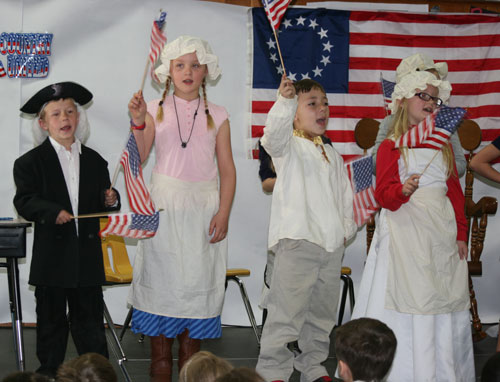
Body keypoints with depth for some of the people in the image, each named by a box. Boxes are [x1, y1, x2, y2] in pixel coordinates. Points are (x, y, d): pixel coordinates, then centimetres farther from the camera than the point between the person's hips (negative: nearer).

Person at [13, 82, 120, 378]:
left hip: (88, 252, 3)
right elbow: (25, 201, -11)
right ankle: (49, 372, 20)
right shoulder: (30, 162, -2)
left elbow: (102, 204, 18)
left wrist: (111, 200, -5)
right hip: (52, 255, -3)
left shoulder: (94, 161, 11)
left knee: (90, 319, 9)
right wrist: (52, 212, -27)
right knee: (52, 320, 7)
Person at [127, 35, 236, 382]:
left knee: (197, 278, 2)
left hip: (203, 209, 1)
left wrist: (223, 212, -7)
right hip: (164, 206, -1)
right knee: (161, 277, -2)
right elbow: (139, 156, -4)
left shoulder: (217, 116, 7)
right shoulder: (156, 110, 6)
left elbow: (227, 169, 3)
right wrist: (138, 122, -18)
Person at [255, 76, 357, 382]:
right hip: (297, 242, -7)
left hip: (332, 245, 7)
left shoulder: (333, 155, 20)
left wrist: (347, 229, 11)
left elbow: (345, 196, 24)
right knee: (287, 311, -7)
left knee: (322, 313, 15)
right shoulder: (289, 147, -1)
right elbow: (275, 134, -26)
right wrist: (285, 101, -42)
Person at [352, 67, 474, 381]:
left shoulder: (444, 145, 16)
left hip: (442, 231, 5)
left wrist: (461, 234, 8)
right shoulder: (391, 146, 1)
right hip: (405, 231, -5)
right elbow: (384, 194, -5)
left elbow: (455, 191, 14)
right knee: (406, 296, -6)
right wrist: (403, 190, -27)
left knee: (444, 300, 5)